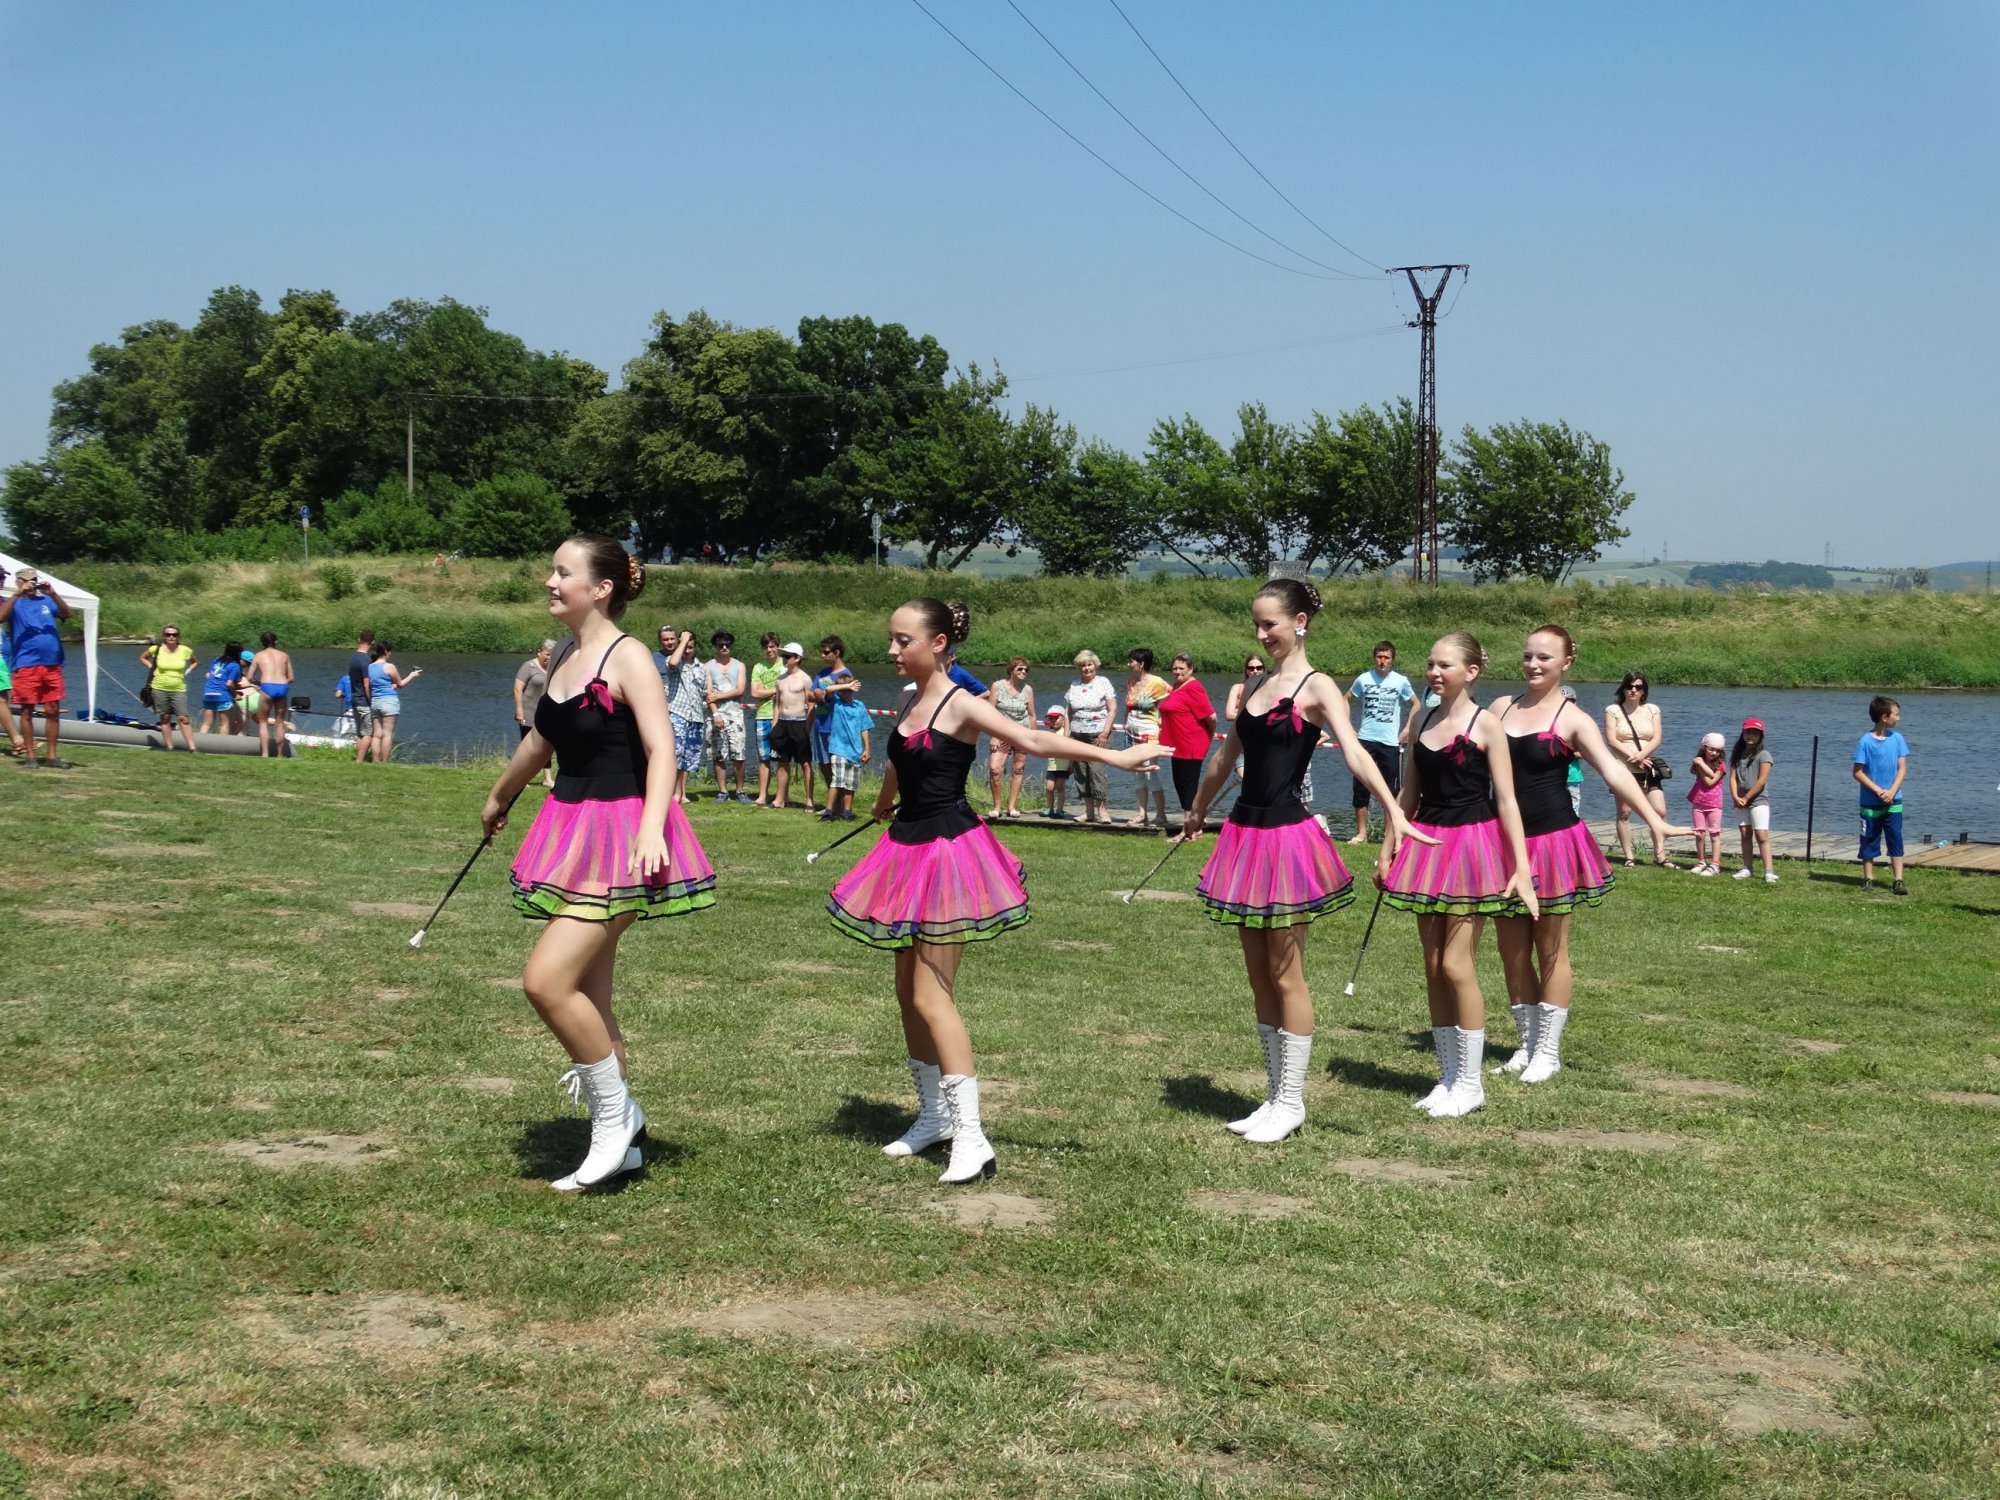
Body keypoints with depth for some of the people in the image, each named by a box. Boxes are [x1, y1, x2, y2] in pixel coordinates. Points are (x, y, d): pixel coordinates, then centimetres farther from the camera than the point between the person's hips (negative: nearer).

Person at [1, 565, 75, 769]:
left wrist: (53, 594, -14)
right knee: (27, 711, 0)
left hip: (51, 665, 3)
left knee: (53, 711, 3)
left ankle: (51, 756, 10)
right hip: (25, 666, -3)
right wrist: (17, 594, -19)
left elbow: (66, 614, -1)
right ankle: (29, 756, 5)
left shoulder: (46, 601, 14)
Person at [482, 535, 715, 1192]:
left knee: (547, 980, -18)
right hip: (571, 833, 9)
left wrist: (651, 825, -36)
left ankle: (614, 1111, -1)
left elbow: (661, 748, -22)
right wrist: (498, 797, 39)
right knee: (586, 997, 11)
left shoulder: (627, 659, -13)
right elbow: (542, 739, 26)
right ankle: (618, 1139, 22)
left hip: (619, 834, -9)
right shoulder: (565, 656, 11)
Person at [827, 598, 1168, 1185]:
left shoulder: (961, 706, -12)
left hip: (949, 850, -8)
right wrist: (885, 803, 50)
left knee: (930, 995, -13)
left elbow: (1032, 740, -22)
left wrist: (1112, 756, -32)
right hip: (908, 850, 8)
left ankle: (971, 1138, -13)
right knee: (908, 992, 10)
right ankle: (933, 1115, 22)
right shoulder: (909, 703, 10)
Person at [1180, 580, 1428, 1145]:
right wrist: (1198, 812, 39)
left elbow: (1354, 751, -24)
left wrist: (1392, 811, -37)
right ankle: (1275, 1094, 19)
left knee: (1286, 976, 0)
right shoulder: (1257, 688, 13)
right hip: (1245, 833, 7)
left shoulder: (1316, 686, -8)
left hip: (1288, 837, -7)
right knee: (1259, 975, 10)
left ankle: (1291, 1102, 9)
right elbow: (1225, 758, 27)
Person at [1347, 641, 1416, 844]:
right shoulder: (1364, 679, 1)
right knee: (1360, 790, 2)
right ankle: (1361, 833, 11)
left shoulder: (1401, 681, 0)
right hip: (1366, 740, 1)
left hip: (1391, 743, -1)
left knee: (1392, 792, 3)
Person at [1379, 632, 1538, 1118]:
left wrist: (1522, 867, -14)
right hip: (1428, 846, 6)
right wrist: (1389, 854, 16)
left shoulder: (1485, 725, -7)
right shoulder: (1423, 723, 9)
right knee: (1434, 967, 6)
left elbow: (1506, 800, -8)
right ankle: (1449, 1075, 16)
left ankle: (1471, 1082, 3)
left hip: (1472, 847, -6)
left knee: (1456, 965, -8)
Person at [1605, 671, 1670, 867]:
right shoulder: (1613, 710, 2)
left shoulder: (1652, 710, 11)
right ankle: (1628, 857, 3)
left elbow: (1657, 739, 2)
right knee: (1624, 813, -3)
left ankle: (1660, 856, 2)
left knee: (1660, 811, -5)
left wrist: (1642, 755, -16)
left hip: (1647, 769, 3)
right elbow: (1612, 740, -7)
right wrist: (1633, 757, -15)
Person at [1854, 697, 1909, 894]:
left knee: (1896, 840, 0)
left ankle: (1898, 880, 1)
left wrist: (1892, 791, -13)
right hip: (1871, 802, -2)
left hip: (1893, 802, 2)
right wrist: (1879, 791, -15)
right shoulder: (1865, 741, -10)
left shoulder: (1897, 738, 0)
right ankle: (1868, 878, 17)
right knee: (1869, 841, 7)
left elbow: (1902, 768, 1)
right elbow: (1858, 772, -8)